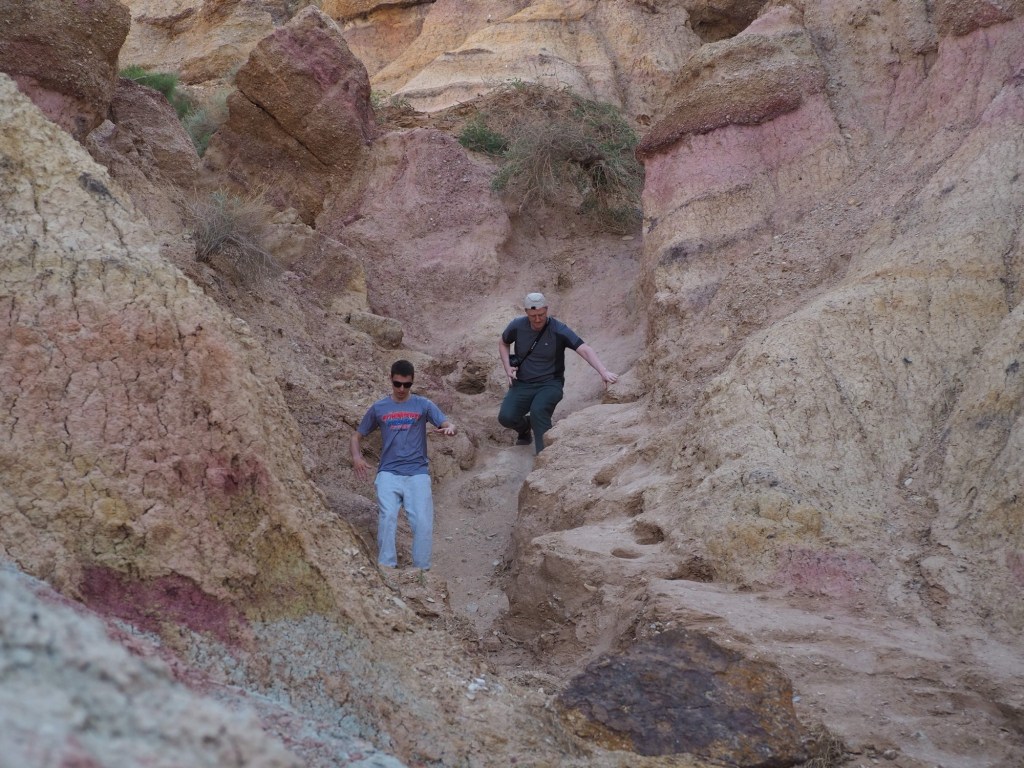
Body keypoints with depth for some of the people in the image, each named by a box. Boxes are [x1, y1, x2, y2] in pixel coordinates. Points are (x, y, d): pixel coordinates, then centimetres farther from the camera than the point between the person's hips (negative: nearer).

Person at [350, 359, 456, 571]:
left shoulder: (423, 405, 9)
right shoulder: (378, 408, 13)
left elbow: (448, 424, -2)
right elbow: (357, 436, 20)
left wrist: (450, 428, -28)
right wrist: (356, 457, -1)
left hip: (417, 472, 0)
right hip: (388, 473, 0)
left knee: (422, 522, -17)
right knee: (387, 517, -23)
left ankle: (421, 571, -12)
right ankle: (386, 568, -23)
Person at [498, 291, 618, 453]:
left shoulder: (559, 330, -15)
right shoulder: (517, 326, -5)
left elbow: (585, 350, -25)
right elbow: (503, 343, 16)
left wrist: (604, 372, -41)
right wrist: (508, 368, 0)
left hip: (550, 384, -3)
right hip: (522, 384, 3)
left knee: (538, 411, -35)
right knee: (506, 417, -20)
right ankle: (525, 425, 16)